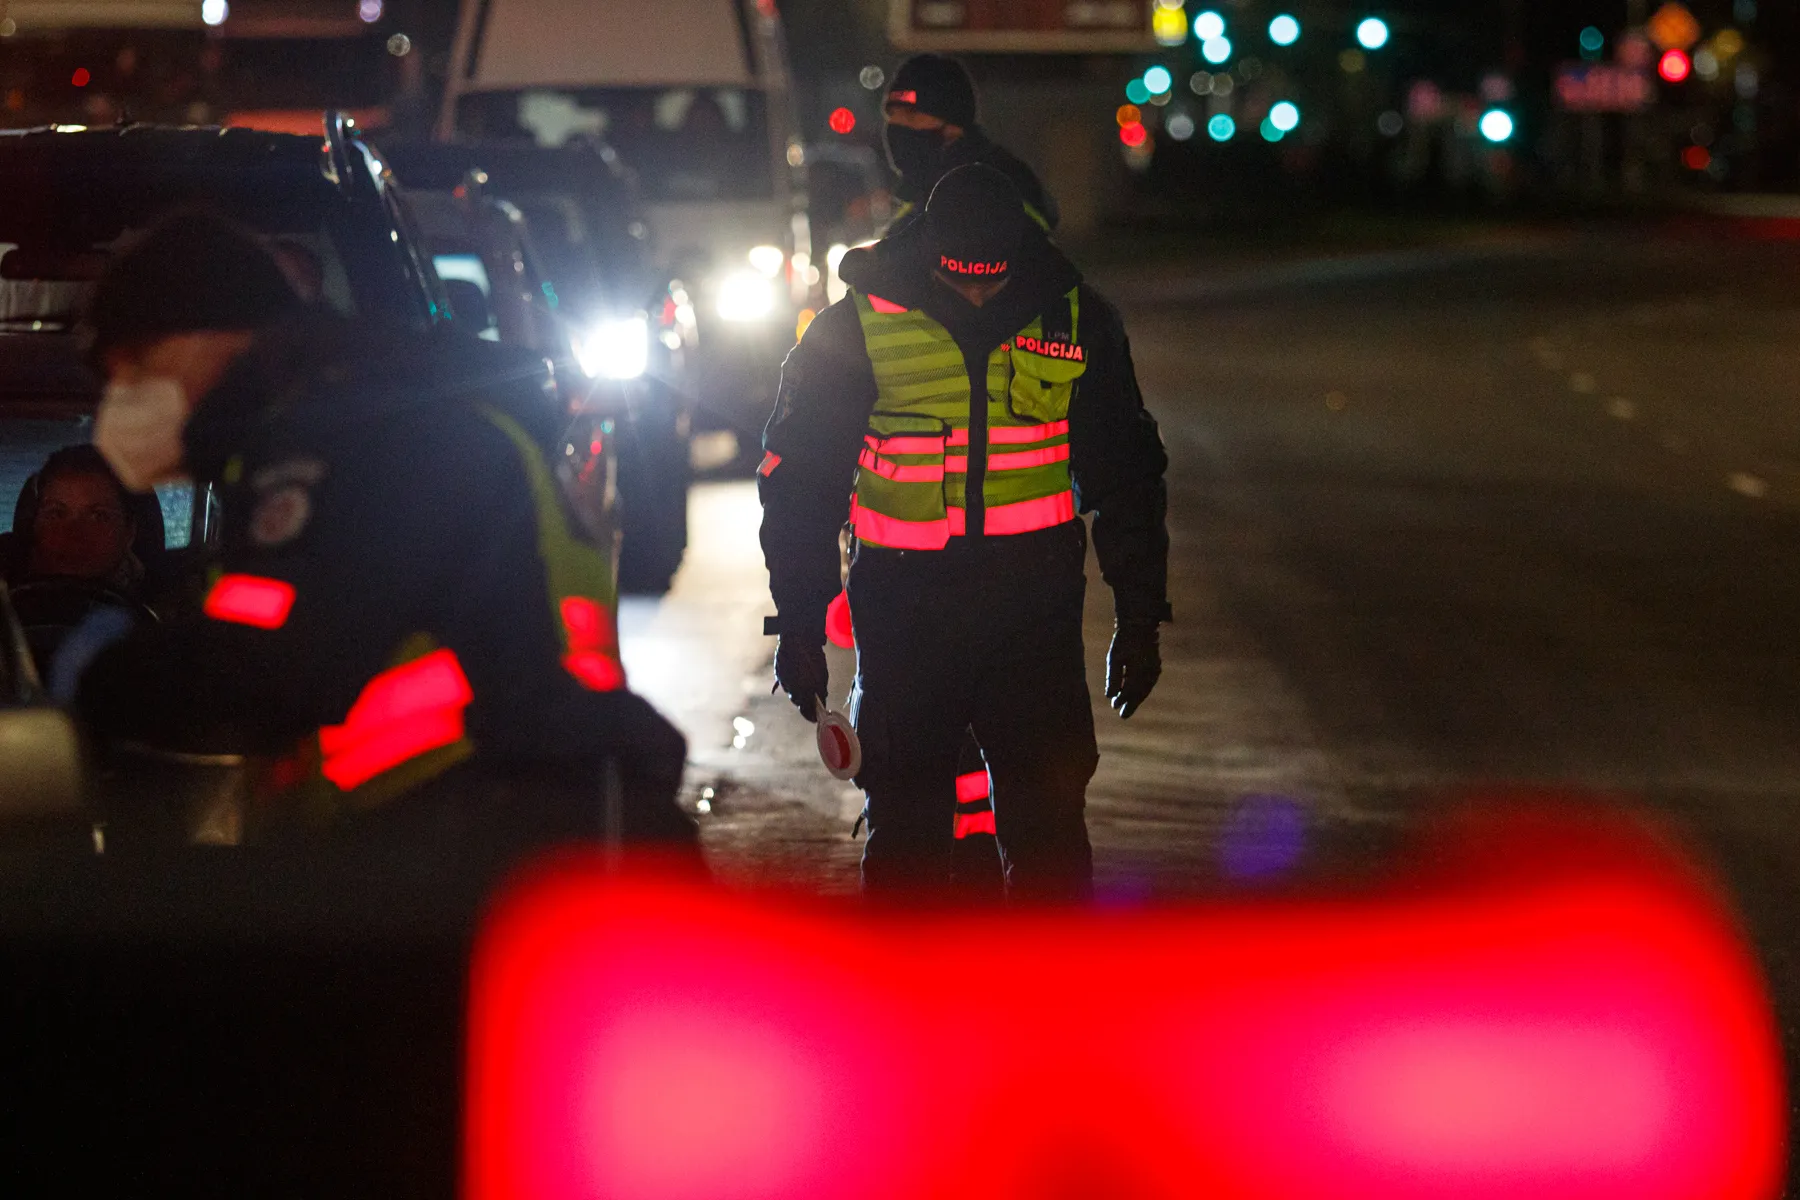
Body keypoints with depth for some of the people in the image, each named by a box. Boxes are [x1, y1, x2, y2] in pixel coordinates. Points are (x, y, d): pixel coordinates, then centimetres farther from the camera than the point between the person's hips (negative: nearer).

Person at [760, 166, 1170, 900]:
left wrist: (1140, 618, 9)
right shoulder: (859, 325, -5)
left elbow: (1126, 480, 11)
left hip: (1036, 609, 1)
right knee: (905, 820, 5)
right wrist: (798, 625, 1)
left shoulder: (1075, 321, 1)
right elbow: (798, 481, 3)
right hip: (905, 611, -1)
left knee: (1048, 820, 1)